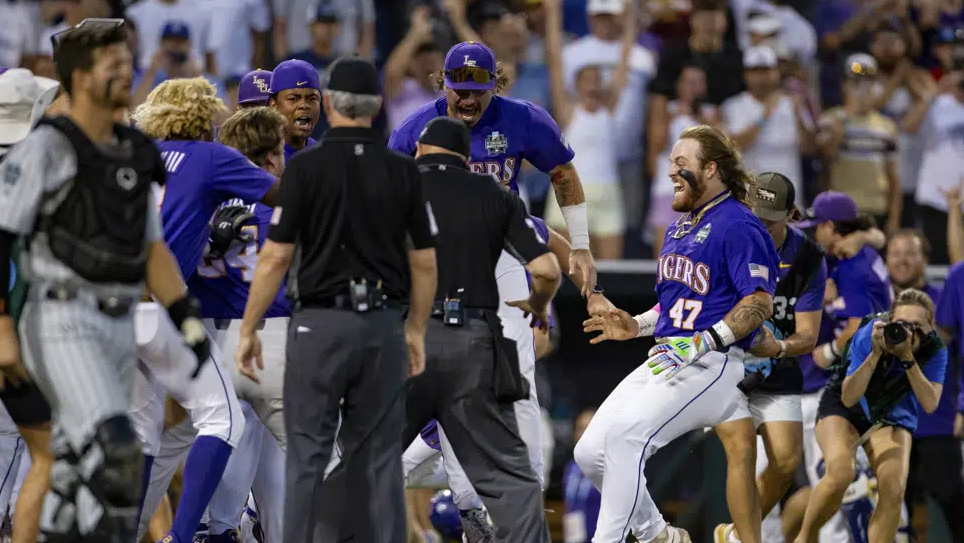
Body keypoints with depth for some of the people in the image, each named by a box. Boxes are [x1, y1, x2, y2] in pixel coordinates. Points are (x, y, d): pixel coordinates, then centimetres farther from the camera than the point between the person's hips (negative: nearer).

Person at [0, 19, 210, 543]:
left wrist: (191, 325, 6)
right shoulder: (44, 149, -8)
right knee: (116, 453, -22)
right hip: (60, 327, -8)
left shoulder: (132, 157, 15)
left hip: (114, 336, 8)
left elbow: (153, 254, 18)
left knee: (82, 472, 8)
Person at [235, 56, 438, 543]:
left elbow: (275, 257, -9)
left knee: (307, 455, 0)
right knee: (379, 456, 7)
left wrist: (249, 330, -1)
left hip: (320, 324, -3)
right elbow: (424, 262, 5)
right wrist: (417, 330, 17)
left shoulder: (305, 168, -8)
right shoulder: (403, 172, 2)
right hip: (382, 325, 3)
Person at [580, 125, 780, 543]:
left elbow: (760, 303, -16)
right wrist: (635, 326, 14)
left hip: (713, 364, -10)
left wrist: (702, 344, -25)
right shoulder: (679, 229, 22)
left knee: (626, 434, -29)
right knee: (591, 453, 1)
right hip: (664, 362, 10)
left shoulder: (738, 224, -8)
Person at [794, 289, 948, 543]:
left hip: (892, 418, 3)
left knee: (893, 492, -21)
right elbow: (848, 398, -29)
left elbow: (930, 405, -29)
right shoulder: (868, 336, -27)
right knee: (840, 473, -30)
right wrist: (876, 354, -41)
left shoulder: (934, 350, -20)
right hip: (844, 410, -3)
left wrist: (908, 359, -40)